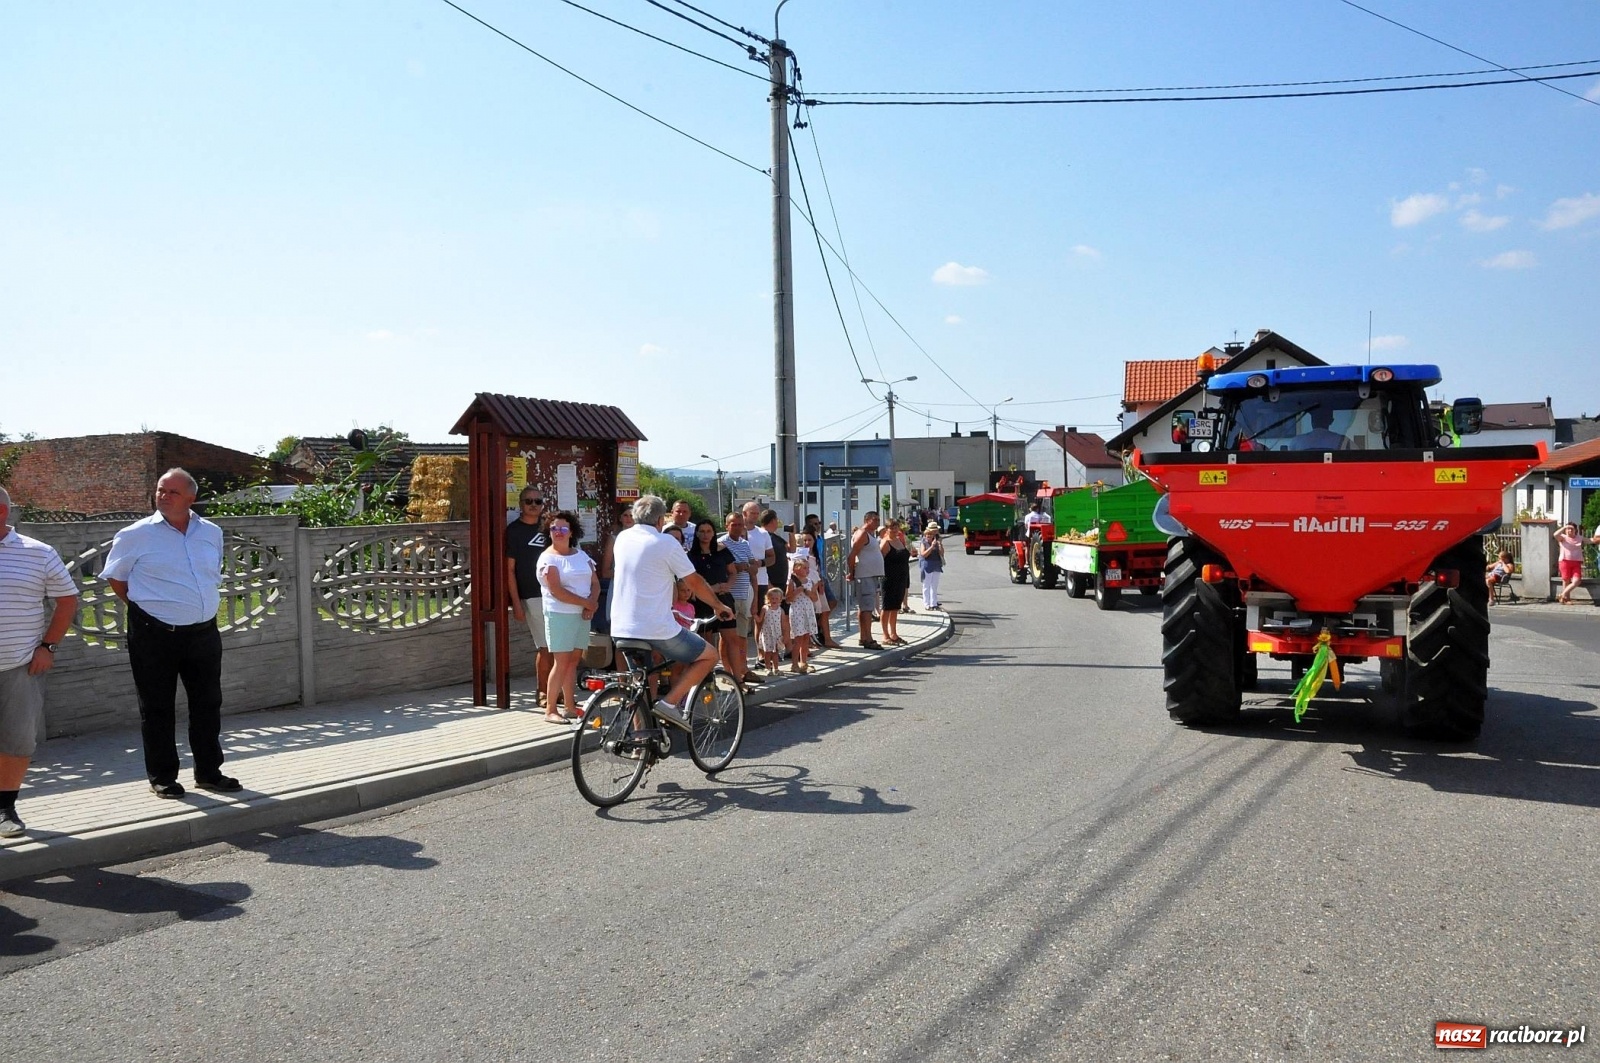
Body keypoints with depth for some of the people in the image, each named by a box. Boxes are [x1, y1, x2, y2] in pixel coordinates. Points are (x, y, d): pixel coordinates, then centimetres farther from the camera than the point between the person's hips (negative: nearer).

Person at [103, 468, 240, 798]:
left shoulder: (212, 533, 6)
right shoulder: (136, 535, -6)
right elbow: (115, 577, 4)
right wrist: (144, 606, 3)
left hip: (203, 632, 4)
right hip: (154, 635, -4)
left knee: (208, 704, 10)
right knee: (157, 708, 5)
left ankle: (209, 772, 22)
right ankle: (161, 777, 17)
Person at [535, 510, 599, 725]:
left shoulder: (581, 555, 13)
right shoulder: (548, 558, -6)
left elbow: (595, 582, 10)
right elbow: (556, 591, -16)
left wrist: (592, 603, -10)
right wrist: (587, 602, -15)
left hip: (582, 615, 6)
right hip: (559, 615, -6)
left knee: (573, 661, 8)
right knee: (561, 662, -8)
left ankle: (570, 707, 14)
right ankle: (550, 710, -2)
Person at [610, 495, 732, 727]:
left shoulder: (622, 538, 10)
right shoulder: (665, 542, -8)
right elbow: (694, 582, -4)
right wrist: (719, 606, 12)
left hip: (621, 629, 7)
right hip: (657, 630, -7)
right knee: (709, 656, 9)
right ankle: (670, 702, -5)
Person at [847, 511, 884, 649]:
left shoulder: (871, 534, 18)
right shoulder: (862, 534, -13)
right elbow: (852, 555, -19)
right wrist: (851, 573, -13)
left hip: (872, 575, 10)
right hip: (865, 576, -10)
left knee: (864, 608, 13)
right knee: (867, 608, -12)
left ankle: (864, 638, 19)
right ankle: (868, 640, -14)